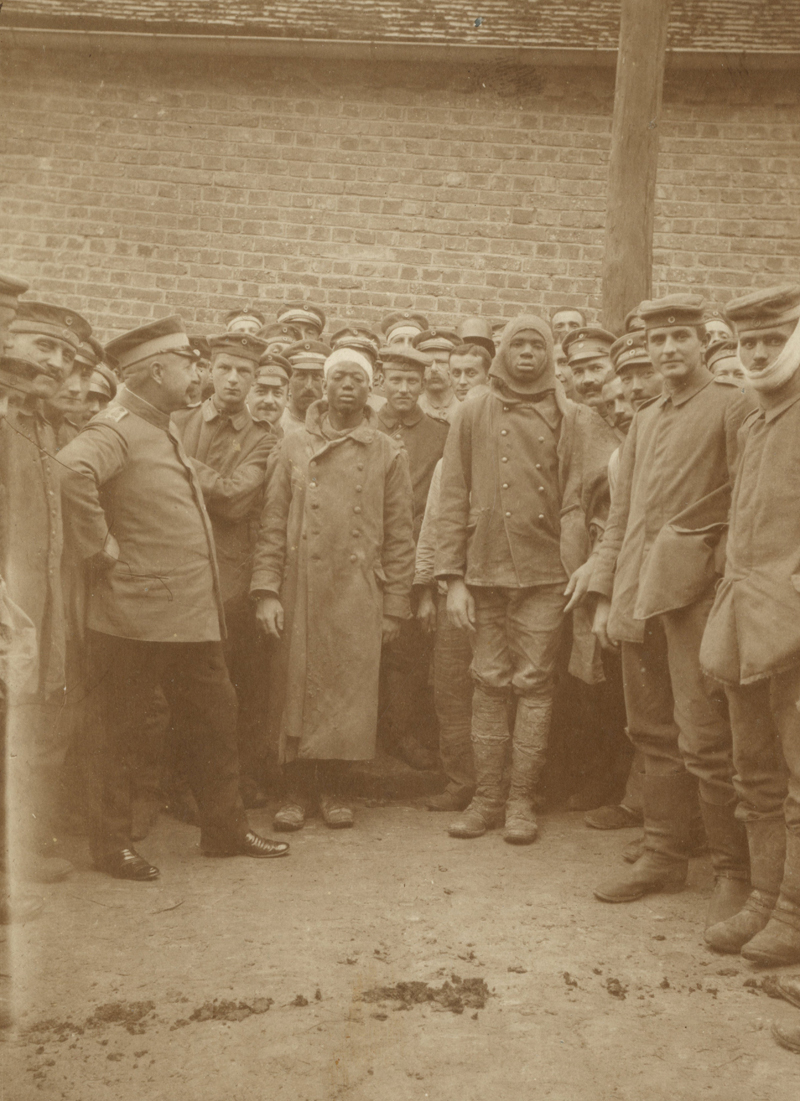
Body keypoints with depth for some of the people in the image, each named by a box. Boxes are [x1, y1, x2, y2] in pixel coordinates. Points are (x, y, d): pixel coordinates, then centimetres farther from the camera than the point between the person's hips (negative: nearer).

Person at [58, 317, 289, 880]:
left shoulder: (163, 429, 16)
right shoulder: (117, 429, -14)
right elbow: (72, 469, -35)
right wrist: (100, 547, -27)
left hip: (194, 615, 9)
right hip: (136, 616, -9)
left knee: (216, 718, 14)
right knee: (121, 731, 6)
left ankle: (226, 828, 27)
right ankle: (113, 843, 20)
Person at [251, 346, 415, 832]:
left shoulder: (390, 454, 6)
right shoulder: (294, 447, 9)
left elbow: (400, 536, 5)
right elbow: (273, 525, 6)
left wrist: (395, 606, 0)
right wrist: (267, 590, -3)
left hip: (359, 595, -1)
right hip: (302, 591, 1)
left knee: (351, 695, 1)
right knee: (300, 692, 3)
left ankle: (336, 790, 17)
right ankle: (299, 792, 16)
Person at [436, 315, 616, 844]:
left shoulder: (571, 418, 6)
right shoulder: (474, 412, 7)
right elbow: (454, 498, 4)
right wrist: (453, 576, -2)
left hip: (545, 571, -1)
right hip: (485, 568, 1)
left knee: (535, 683, 1)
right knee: (491, 683, 6)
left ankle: (522, 799, 11)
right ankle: (487, 796, 15)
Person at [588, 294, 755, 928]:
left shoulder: (732, 407, -1)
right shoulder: (643, 422, 19)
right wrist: (605, 595, 13)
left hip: (695, 594, -6)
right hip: (638, 596, 6)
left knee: (706, 743, -6)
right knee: (655, 735, 12)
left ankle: (734, 873, 7)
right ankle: (664, 856, 23)